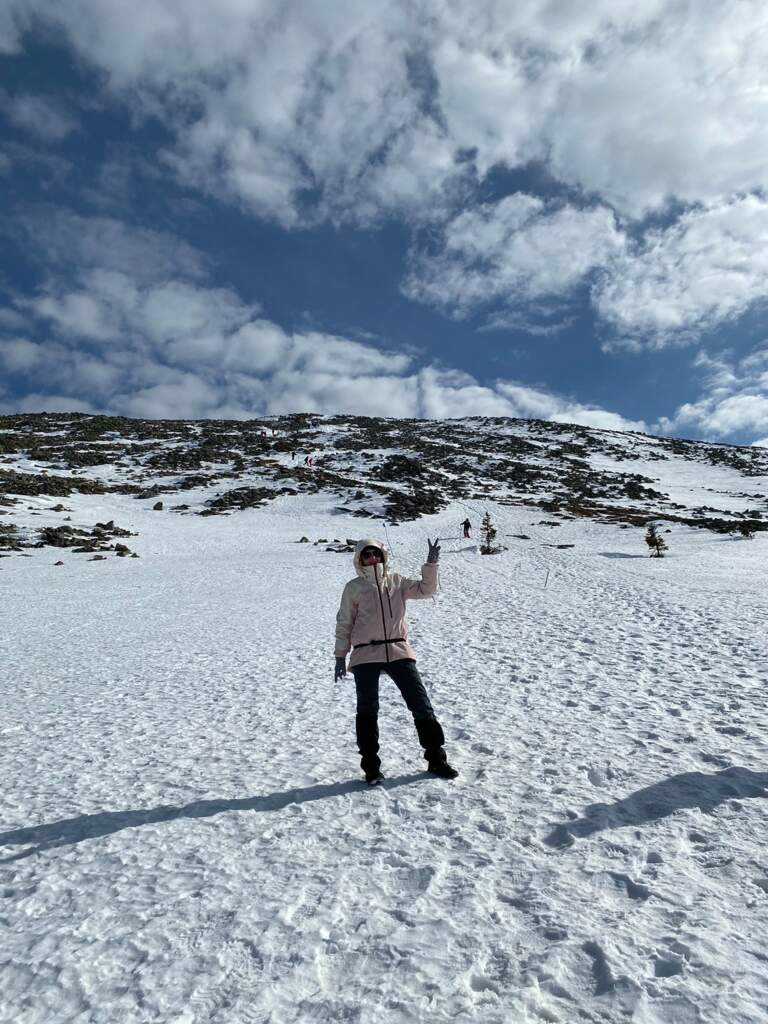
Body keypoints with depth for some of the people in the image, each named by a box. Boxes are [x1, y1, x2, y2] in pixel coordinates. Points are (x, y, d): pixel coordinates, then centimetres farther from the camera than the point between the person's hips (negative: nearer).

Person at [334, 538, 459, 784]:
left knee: (421, 704, 2)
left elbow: (425, 589, 6)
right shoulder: (354, 588, 4)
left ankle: (436, 758, 17)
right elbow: (344, 623, 6)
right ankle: (371, 766, 18)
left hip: (398, 651, 2)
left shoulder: (396, 582, 11)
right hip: (365, 655, -2)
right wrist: (340, 656, 3)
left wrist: (431, 564, -7)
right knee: (367, 711, 3)